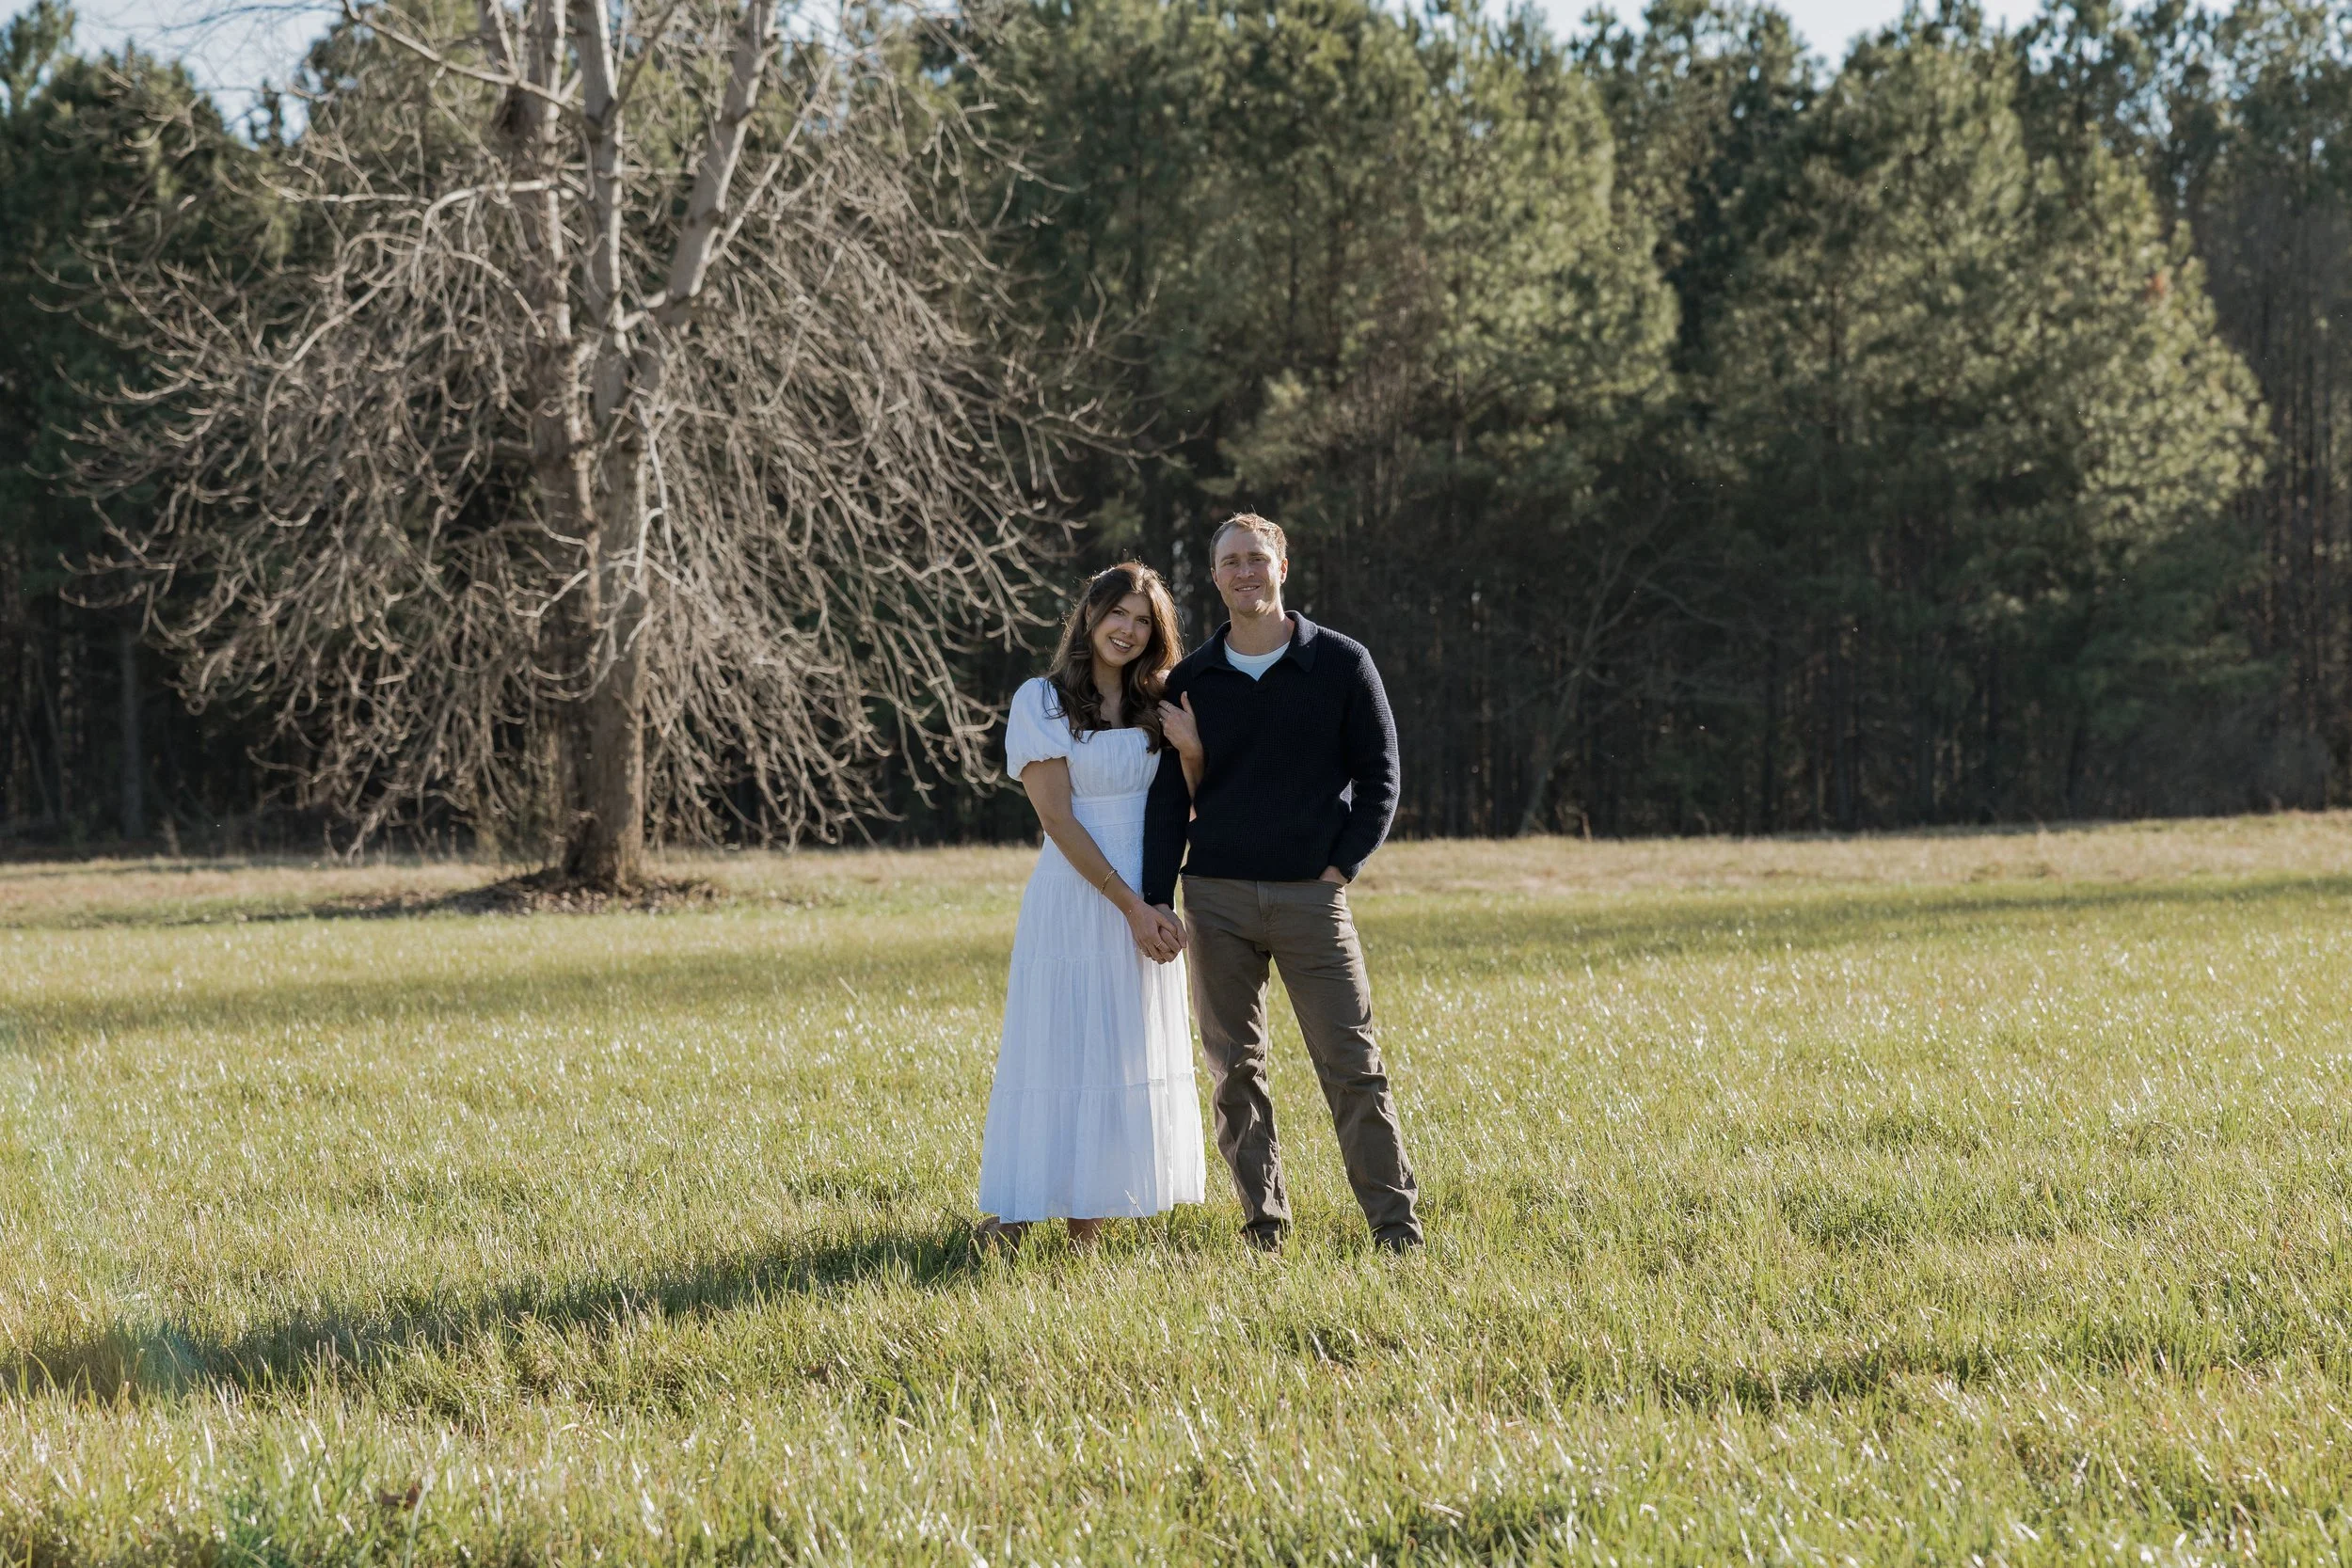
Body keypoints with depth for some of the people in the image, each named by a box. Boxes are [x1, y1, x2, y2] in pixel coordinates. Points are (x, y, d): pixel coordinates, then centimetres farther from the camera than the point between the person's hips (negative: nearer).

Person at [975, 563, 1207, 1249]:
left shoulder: (1158, 706, 9)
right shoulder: (1042, 702, -5)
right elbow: (1059, 819, -11)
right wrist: (1130, 905, -15)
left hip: (1145, 899, 5)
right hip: (1074, 895, -5)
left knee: (1133, 1049, 4)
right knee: (1060, 1046, -5)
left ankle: (1090, 1210, 9)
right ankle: (1019, 1208, 1)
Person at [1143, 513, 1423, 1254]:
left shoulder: (1341, 664, 2)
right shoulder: (1190, 681, 7)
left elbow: (1379, 778, 4)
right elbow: (1170, 800, 8)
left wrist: (1341, 866, -6)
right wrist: (1155, 901, 0)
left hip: (1312, 895, -2)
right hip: (1217, 898, 2)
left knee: (1353, 1066, -5)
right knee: (1235, 1068, 4)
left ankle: (1395, 1222, -2)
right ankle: (1264, 1224, 11)